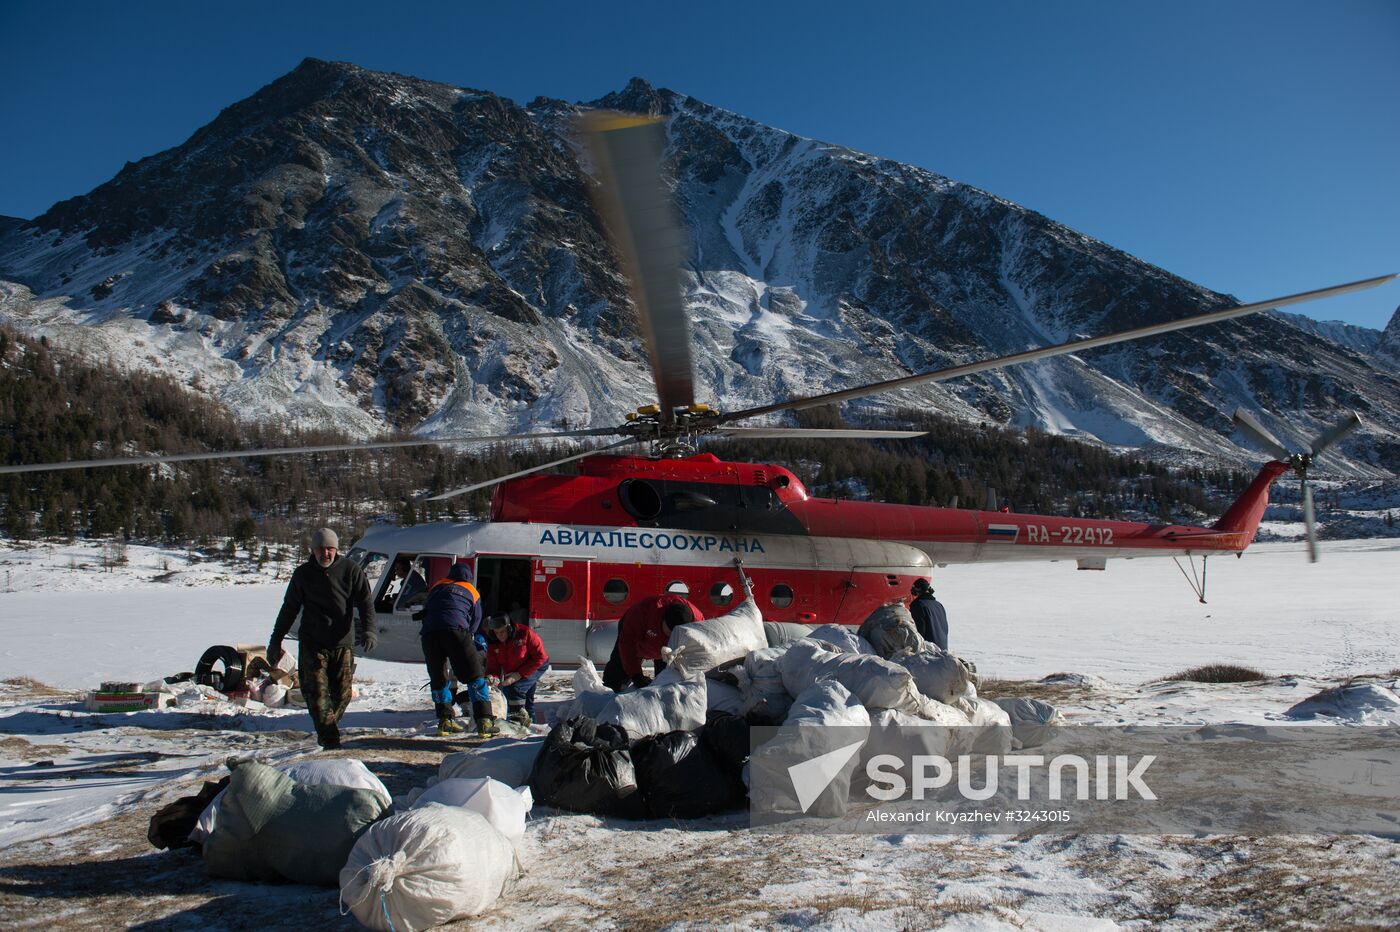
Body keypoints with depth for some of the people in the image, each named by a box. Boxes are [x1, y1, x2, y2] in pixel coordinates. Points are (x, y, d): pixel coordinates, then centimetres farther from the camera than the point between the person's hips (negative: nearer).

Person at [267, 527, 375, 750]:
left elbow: (365, 602, -4)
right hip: (311, 644, 0)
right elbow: (289, 608, 13)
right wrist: (275, 640, 13)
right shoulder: (303, 573, 4)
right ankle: (330, 740, -12)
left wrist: (368, 630, -21)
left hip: (342, 644, 0)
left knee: (342, 694, 3)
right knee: (316, 692, -11)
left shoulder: (350, 570, -1)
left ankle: (327, 731, 25)